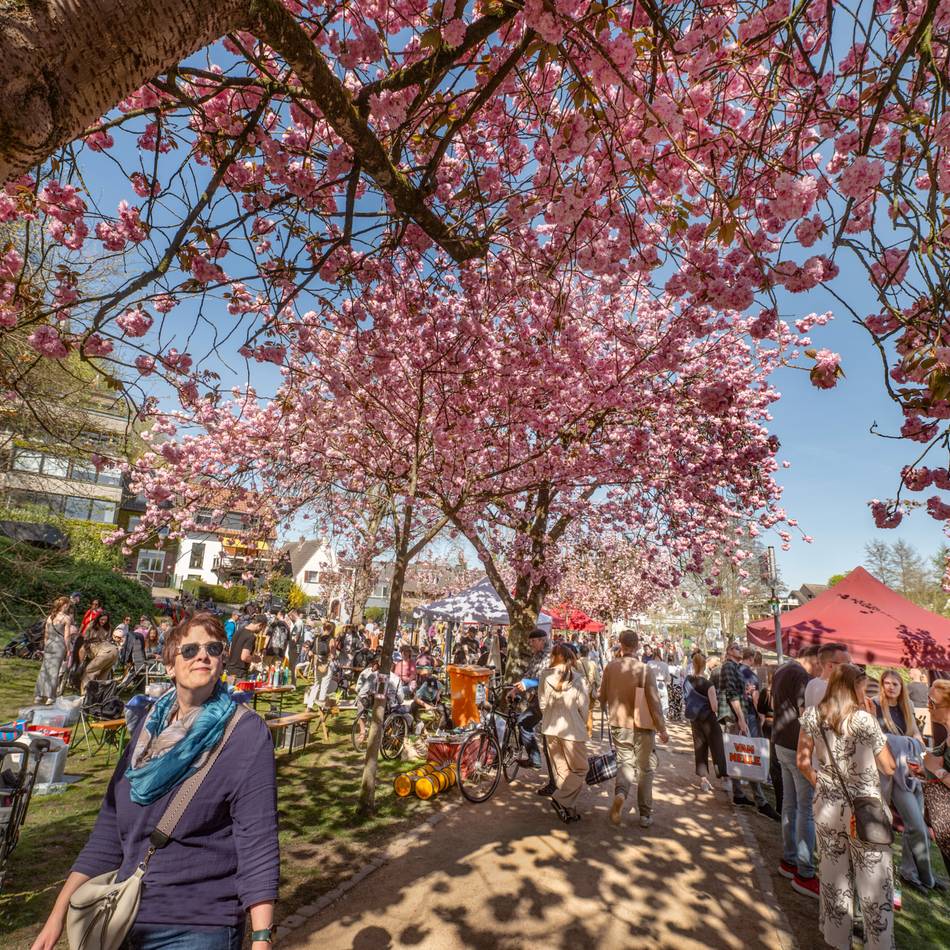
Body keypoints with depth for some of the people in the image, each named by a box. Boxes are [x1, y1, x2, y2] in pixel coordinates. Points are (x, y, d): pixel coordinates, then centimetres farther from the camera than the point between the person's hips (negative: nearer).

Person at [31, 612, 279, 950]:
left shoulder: (246, 733, -16)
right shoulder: (151, 726, 2)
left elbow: (257, 842, -18)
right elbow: (110, 827, 7)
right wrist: (59, 914, 5)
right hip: (127, 919, 6)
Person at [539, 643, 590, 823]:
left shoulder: (545, 676, -6)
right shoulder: (578, 679, -14)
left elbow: (542, 704, 1)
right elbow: (583, 708, -7)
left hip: (551, 728, 4)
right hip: (572, 729, -4)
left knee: (561, 769, 17)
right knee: (579, 770, 13)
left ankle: (568, 807, 22)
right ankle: (561, 800, 1)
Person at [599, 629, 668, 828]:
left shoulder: (610, 667, -6)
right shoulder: (644, 669, -16)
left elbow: (602, 697, 5)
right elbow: (654, 702, -14)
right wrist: (662, 728, -2)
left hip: (619, 724, 2)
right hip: (643, 726, -2)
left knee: (625, 762, 15)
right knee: (645, 769, 15)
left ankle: (620, 793, -13)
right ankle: (645, 815, 21)